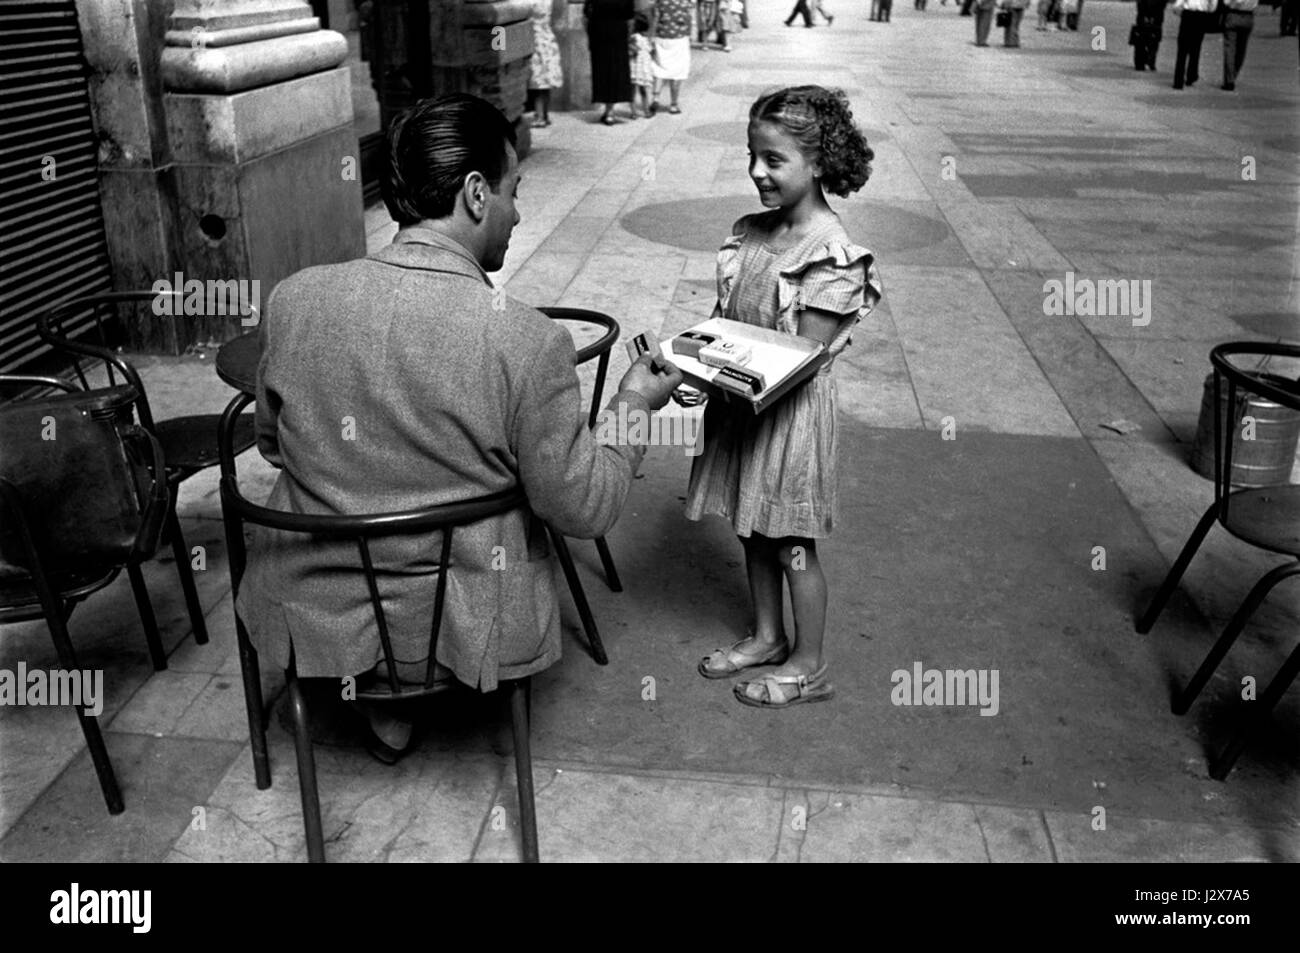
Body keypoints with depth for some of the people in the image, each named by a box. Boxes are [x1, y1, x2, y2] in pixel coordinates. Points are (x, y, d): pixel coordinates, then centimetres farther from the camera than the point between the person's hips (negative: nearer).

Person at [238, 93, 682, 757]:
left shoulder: (292, 298, -13)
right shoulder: (528, 340, -24)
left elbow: (272, 444, 4)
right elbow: (582, 509, -15)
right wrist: (633, 408, 0)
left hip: (313, 617, 3)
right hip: (461, 629, -2)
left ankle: (385, 707, 36)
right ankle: (403, 696, 36)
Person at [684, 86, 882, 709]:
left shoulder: (830, 254, -19)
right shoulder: (751, 231, 3)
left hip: (792, 411, -7)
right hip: (740, 403, 7)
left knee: (792, 542, 6)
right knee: (753, 530, 19)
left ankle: (809, 667, 24)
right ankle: (767, 636, 39)